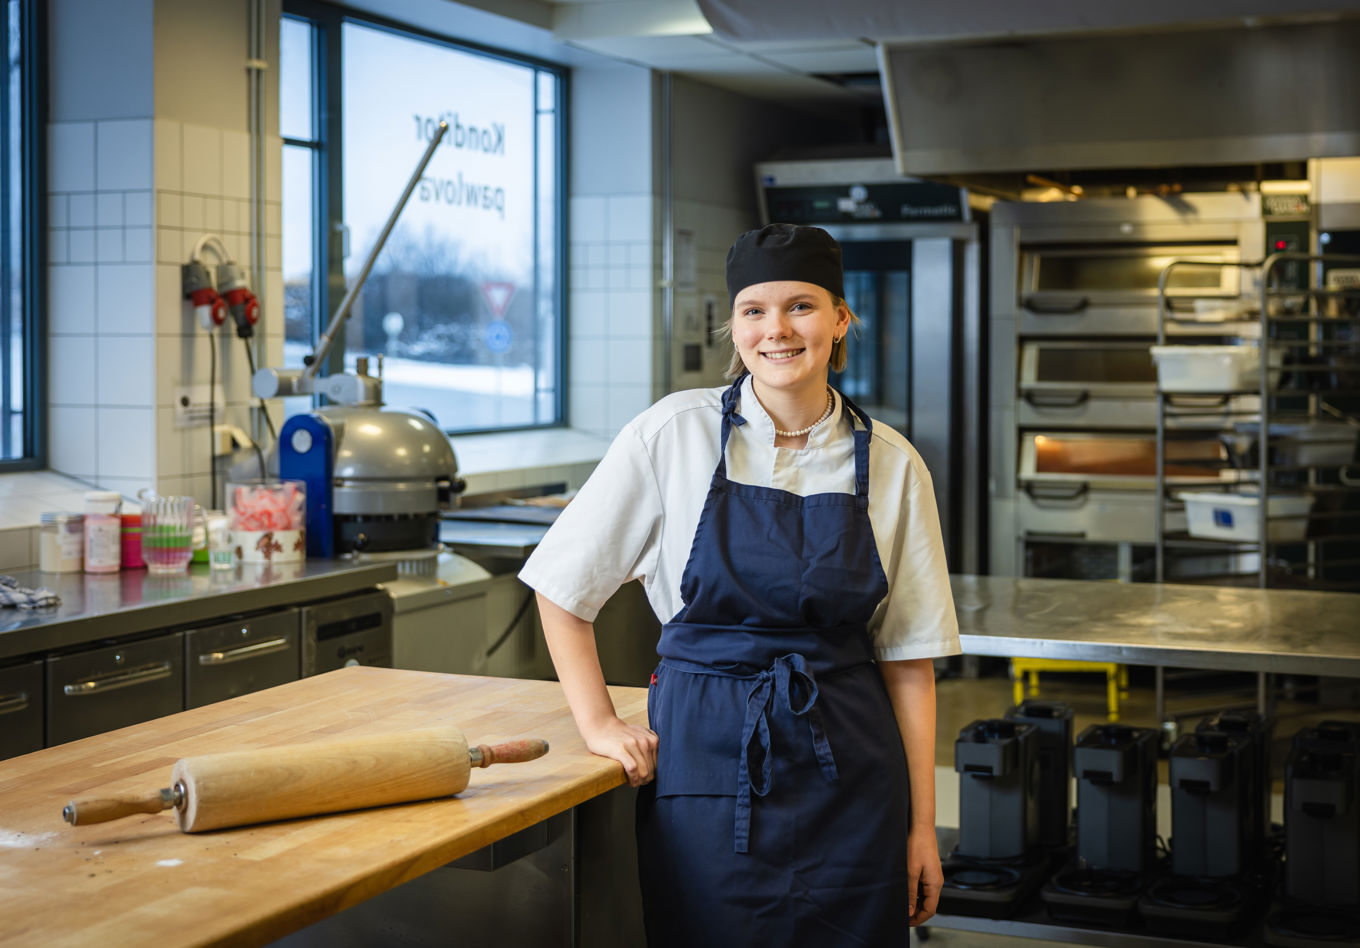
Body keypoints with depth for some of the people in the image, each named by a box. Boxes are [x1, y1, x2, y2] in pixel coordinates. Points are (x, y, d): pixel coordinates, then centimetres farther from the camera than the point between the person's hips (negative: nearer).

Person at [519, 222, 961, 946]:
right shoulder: (674, 434, -5)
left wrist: (922, 825, 2)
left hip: (847, 776, 2)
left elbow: (908, 659, 4)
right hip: (707, 760, -2)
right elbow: (562, 585, 3)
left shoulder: (891, 465, 1)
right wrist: (598, 723, -1)